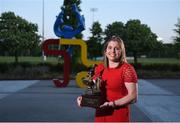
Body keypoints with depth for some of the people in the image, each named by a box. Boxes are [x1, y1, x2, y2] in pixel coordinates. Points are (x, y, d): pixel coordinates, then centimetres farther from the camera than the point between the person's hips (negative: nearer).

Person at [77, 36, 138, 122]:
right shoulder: (99, 68, 8)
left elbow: (133, 97, -13)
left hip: (119, 117, -5)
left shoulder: (127, 69, -9)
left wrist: (112, 104, -21)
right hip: (100, 116, 5)